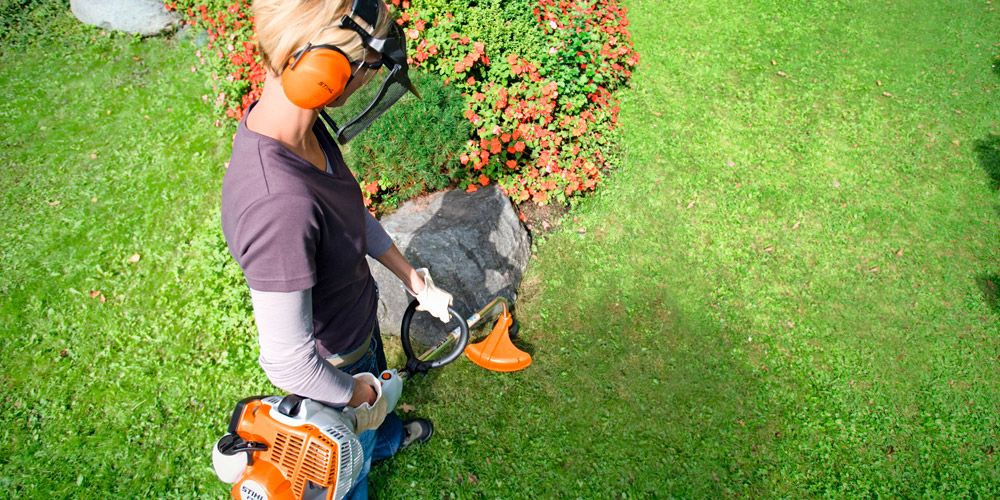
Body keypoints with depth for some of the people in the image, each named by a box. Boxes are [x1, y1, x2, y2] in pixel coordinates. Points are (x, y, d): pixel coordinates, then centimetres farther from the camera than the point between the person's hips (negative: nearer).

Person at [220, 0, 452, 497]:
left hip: (361, 322, 8)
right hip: (332, 363, -8)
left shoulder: (298, 122, -18)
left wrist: (411, 276, 6)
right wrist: (356, 393, -18)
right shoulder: (280, 204, -47)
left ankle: (388, 437, 73)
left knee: (378, 394, 40)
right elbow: (287, 360, -37)